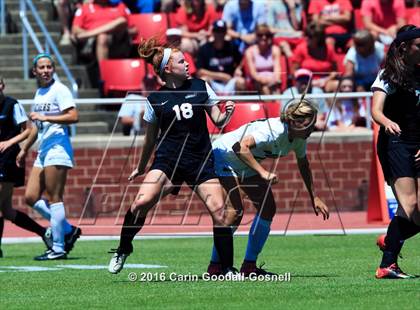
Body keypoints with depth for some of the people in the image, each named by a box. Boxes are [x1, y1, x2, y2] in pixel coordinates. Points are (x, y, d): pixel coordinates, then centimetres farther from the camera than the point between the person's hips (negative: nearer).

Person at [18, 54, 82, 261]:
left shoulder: (59, 90, -7)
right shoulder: (39, 93, 18)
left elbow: (73, 117, -18)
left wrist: (45, 117, -21)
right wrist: (25, 149, 34)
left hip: (57, 147, -9)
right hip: (43, 150, 9)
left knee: (54, 198, -9)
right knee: (31, 198, 4)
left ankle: (58, 248, -6)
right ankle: (68, 230, 14)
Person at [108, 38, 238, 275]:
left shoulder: (200, 87, 4)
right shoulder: (156, 99, 2)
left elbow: (218, 121, 9)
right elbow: (151, 138, 14)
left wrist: (227, 113, -13)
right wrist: (141, 168, 22)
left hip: (201, 161, 1)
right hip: (167, 160, -1)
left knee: (219, 211, -12)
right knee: (141, 203, -20)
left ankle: (228, 269, -1)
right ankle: (123, 250, 2)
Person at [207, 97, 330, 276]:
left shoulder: (300, 137, -8)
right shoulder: (274, 131, -35)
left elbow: (303, 166, 11)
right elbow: (240, 147, -47)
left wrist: (314, 198, 10)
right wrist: (263, 173, -49)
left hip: (247, 165, 9)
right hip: (223, 155, -9)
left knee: (268, 208, 1)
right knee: (234, 211, -21)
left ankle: (249, 266, 8)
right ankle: (215, 266, -12)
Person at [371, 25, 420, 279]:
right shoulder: (389, 76, -4)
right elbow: (376, 110, -16)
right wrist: (387, 122, -38)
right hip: (395, 144, -6)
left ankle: (389, 241, 24)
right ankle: (387, 265, -14)